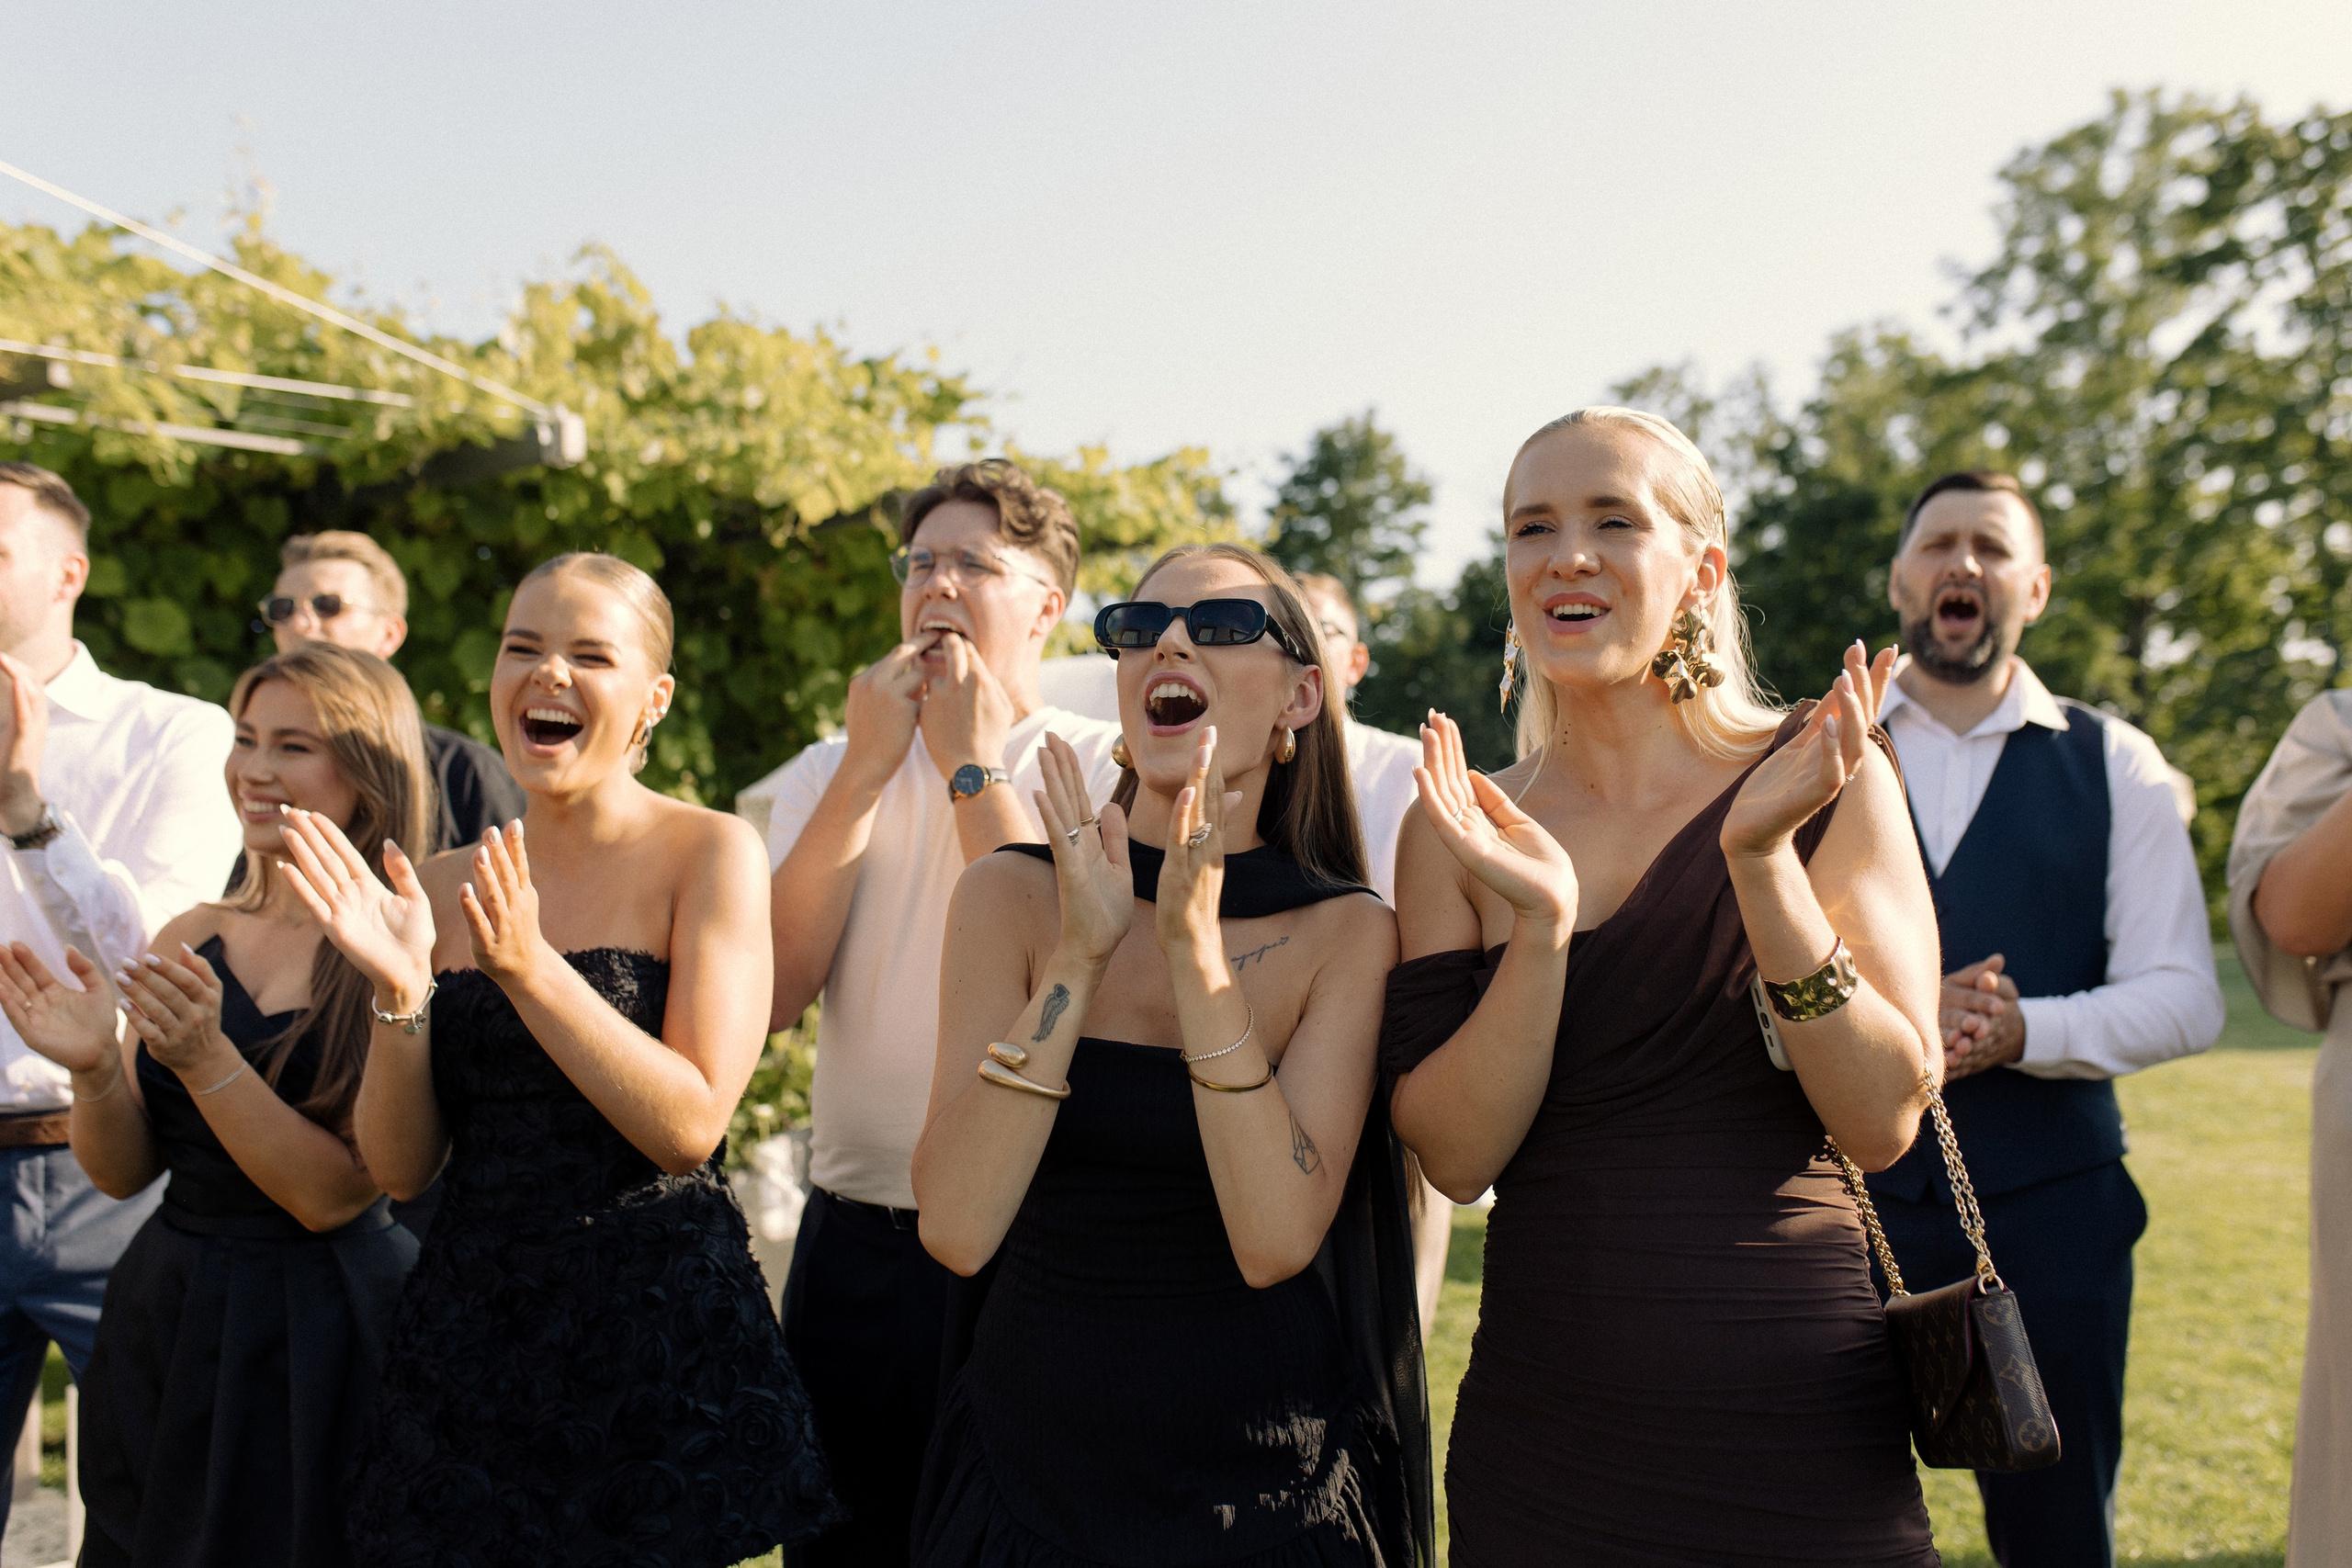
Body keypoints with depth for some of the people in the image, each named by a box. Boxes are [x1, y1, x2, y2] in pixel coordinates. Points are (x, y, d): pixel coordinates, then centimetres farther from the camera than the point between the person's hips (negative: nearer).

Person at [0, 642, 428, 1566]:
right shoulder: (192, 940, 5)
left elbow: (333, 1195, -17)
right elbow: (122, 1172, 7)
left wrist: (206, 1060, -26)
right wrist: (95, 1069, -12)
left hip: (324, 1342, -6)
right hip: (165, 1321, 6)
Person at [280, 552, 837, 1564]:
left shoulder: (709, 854, -6)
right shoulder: (443, 888, 6)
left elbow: (690, 1126, -14)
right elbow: (401, 1168, 3)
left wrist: (528, 966, -21)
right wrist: (400, 991, -12)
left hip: (658, 1337, -4)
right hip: (467, 1326, 4)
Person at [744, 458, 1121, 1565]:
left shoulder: (1102, 771, -2)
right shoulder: (829, 773, 9)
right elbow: (771, 995, -6)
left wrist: (974, 768, -13)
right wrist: (868, 768, -10)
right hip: (855, 1237, 3)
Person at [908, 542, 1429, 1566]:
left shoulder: (1347, 933, -8)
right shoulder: (1013, 896, -6)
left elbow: (1276, 1241, -20)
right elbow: (956, 1230, -15)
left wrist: (1195, 946, -24)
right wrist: (1078, 958, -22)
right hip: (1033, 1457, 1)